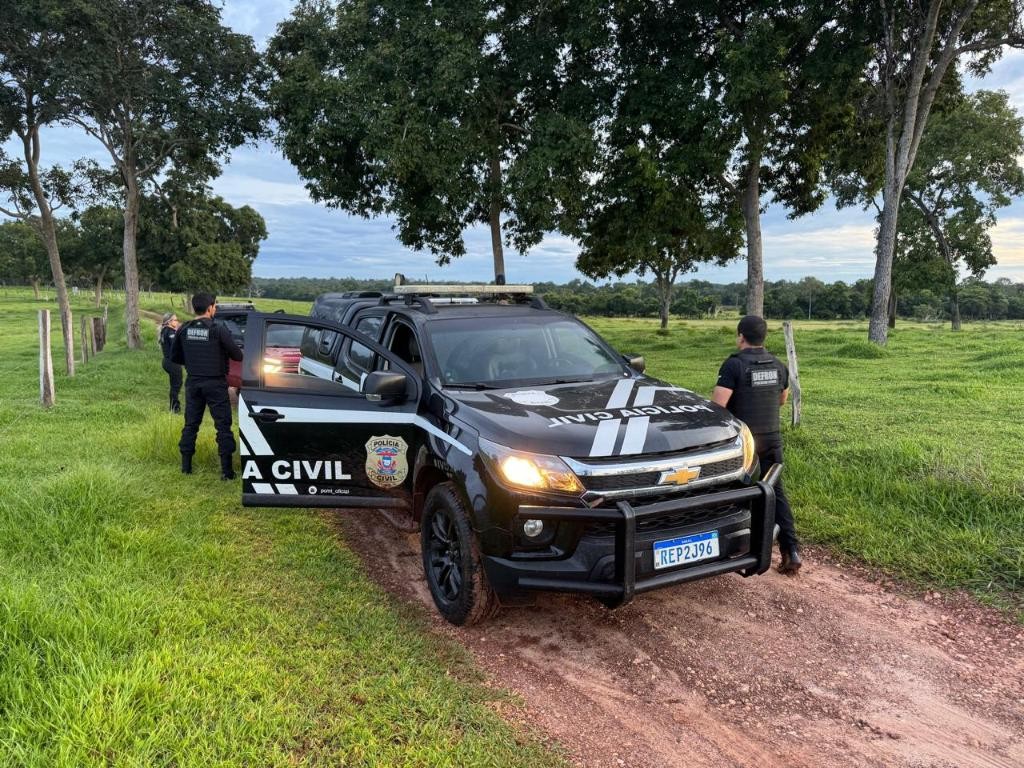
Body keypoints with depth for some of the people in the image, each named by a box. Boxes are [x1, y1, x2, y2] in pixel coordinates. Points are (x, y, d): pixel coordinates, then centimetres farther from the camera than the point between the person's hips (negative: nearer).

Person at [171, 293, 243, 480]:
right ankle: (226, 469, 0)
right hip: (215, 383, -4)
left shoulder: (184, 330, 0)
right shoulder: (218, 330, -14)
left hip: (193, 383, 5)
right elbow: (238, 355, -10)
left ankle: (186, 465, 20)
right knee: (223, 426, 1)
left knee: (191, 424, 15)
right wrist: (223, 353, 12)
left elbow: (175, 357, 9)